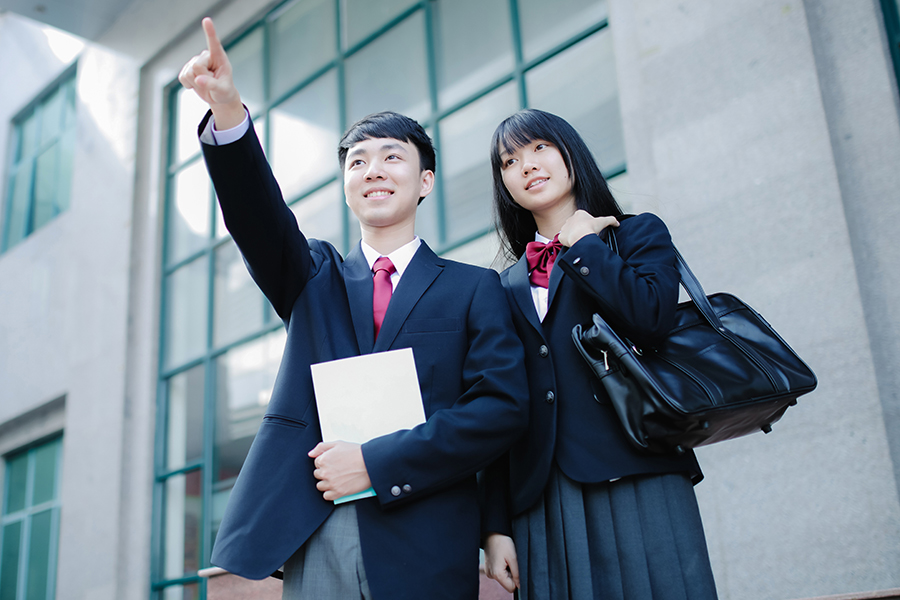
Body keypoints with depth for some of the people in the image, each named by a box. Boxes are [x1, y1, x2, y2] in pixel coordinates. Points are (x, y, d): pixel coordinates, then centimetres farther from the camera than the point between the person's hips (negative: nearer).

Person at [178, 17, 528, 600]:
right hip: (312, 542, 2)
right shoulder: (316, 276, 14)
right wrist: (228, 113, -22)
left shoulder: (473, 289, 6)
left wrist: (377, 463, -12)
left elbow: (504, 406, -5)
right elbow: (258, 216, -4)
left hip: (426, 550, -1)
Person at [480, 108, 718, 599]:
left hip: (636, 485, -2)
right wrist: (496, 526, 4)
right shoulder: (507, 287, 17)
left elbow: (651, 317, -12)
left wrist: (580, 243, 1)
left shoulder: (638, 234, 11)